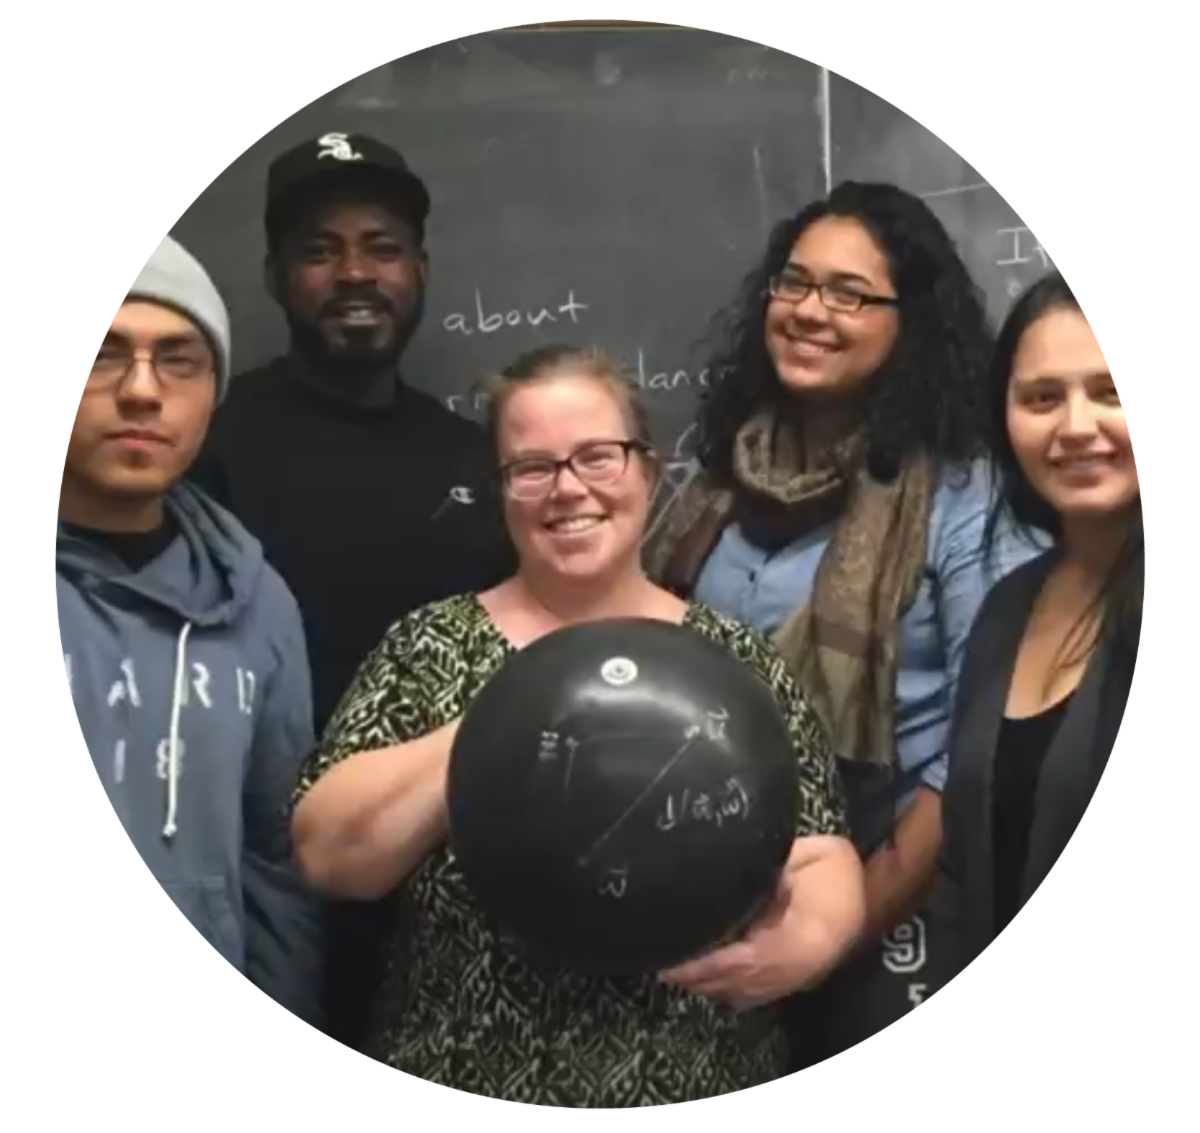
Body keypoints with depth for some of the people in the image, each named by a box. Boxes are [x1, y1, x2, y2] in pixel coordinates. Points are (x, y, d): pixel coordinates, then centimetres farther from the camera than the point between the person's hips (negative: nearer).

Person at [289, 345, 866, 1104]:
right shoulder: (431, 648, -4)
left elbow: (825, 862, -4)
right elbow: (327, 855, -12)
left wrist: (801, 943, -24)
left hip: (701, 1085, 1)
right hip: (463, 1078, 0)